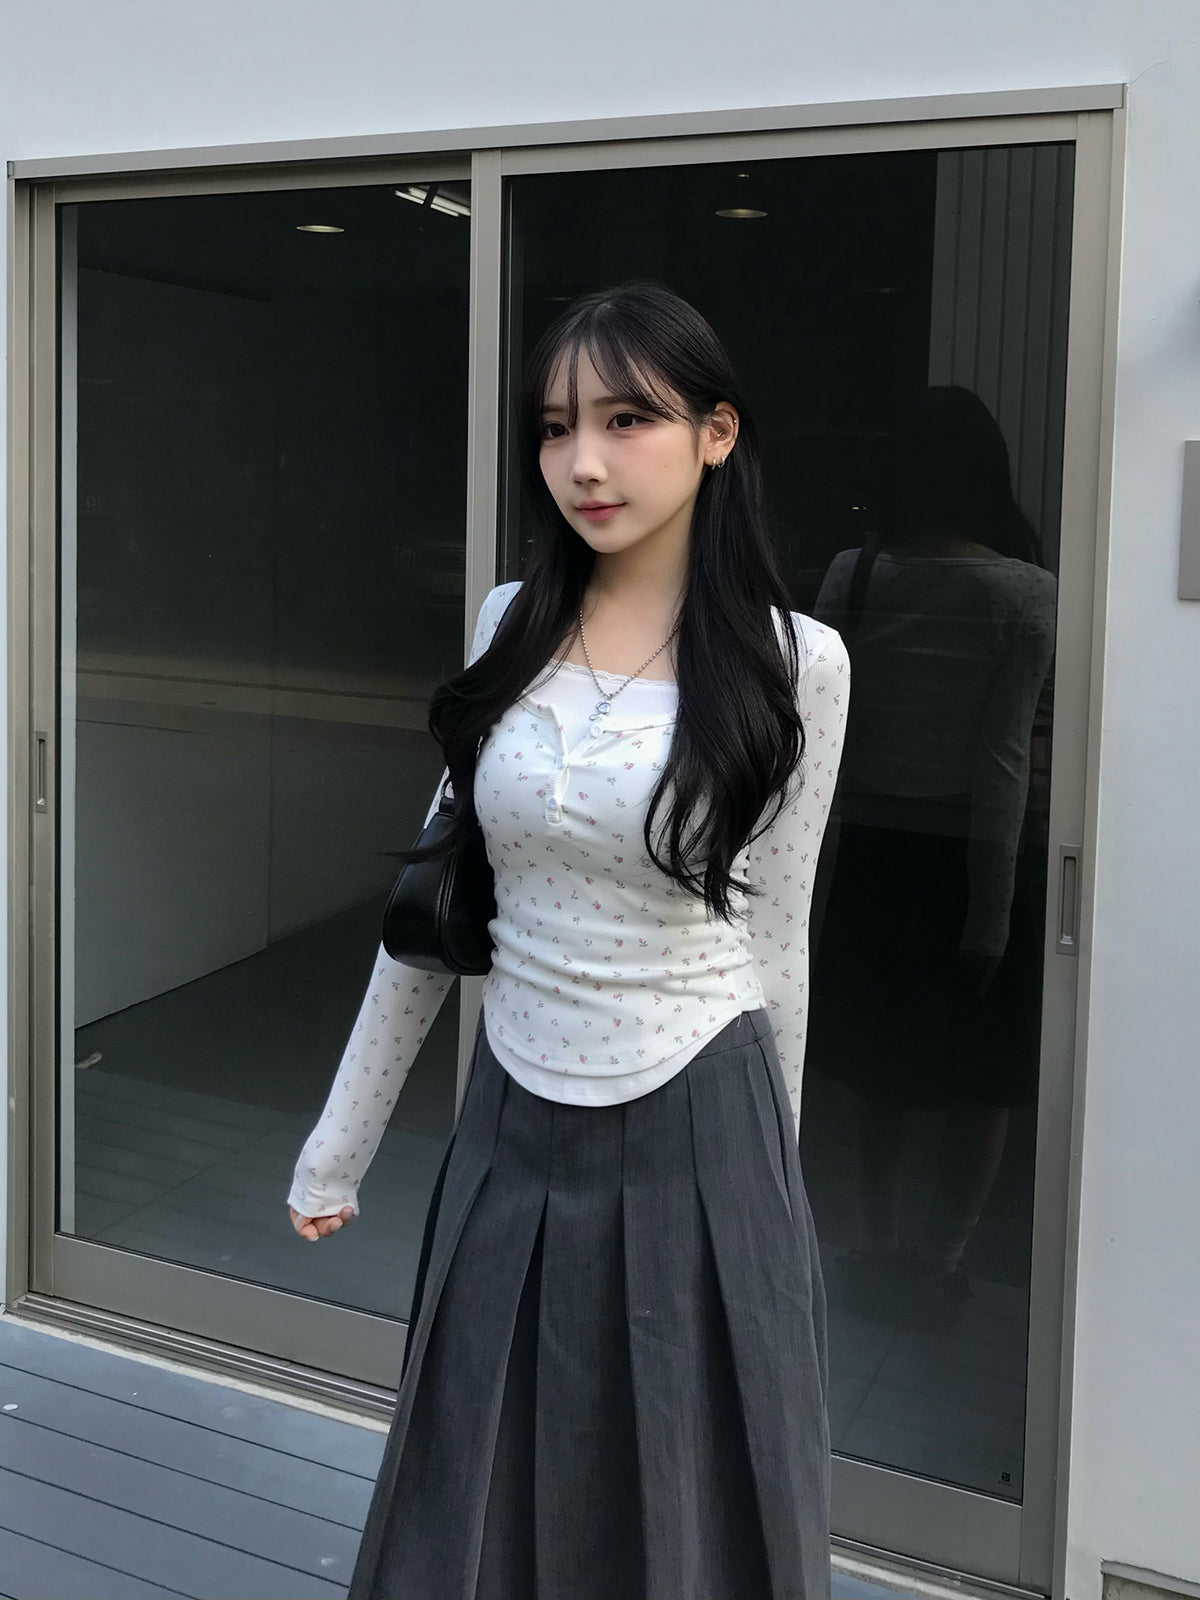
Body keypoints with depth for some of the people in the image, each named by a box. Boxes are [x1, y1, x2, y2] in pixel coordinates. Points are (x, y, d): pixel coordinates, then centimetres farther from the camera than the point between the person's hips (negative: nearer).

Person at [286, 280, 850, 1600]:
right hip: (512, 1123, 4)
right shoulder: (509, 627, -1)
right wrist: (342, 1136, 8)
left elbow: (770, 943, -2)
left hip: (693, 1139, -3)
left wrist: (762, 1178, 6)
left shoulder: (794, 659, -10)